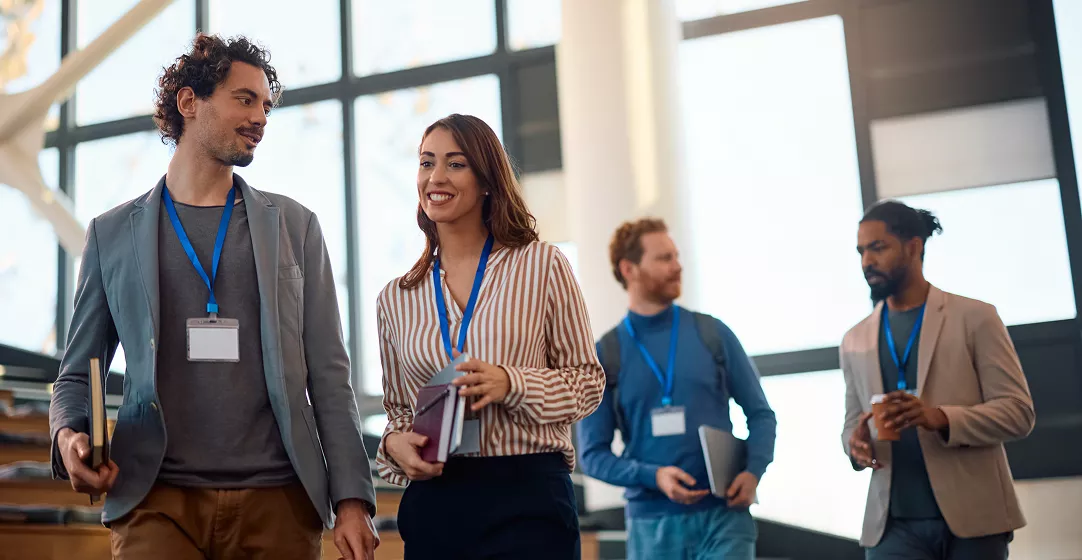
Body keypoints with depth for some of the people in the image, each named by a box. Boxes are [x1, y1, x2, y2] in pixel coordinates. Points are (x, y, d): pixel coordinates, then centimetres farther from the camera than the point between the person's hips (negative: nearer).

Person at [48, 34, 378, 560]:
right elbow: (77, 374, 13)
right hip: (157, 499, 0)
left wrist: (352, 500, -3)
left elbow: (328, 374, 6)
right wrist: (69, 434, -9)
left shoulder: (294, 226, 10)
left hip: (279, 499, 1)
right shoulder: (112, 233, 10)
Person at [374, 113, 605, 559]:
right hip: (433, 501, 3)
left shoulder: (542, 265, 1)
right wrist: (395, 444, -6)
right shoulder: (395, 299, 10)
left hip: (529, 496, -3)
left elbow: (588, 380, 2)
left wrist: (511, 384, -15)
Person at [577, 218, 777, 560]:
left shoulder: (713, 333, 4)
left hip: (723, 516, 0)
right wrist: (653, 476, -16)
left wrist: (754, 471, -9)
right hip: (652, 524, 0)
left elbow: (760, 413, 10)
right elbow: (593, 454, 0)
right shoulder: (605, 355, 1)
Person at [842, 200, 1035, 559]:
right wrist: (856, 443, -7)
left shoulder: (974, 317, 1)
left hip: (973, 519, -2)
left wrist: (942, 418, -21)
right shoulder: (855, 341, 12)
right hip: (894, 525, 2)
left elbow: (1018, 411, -4)